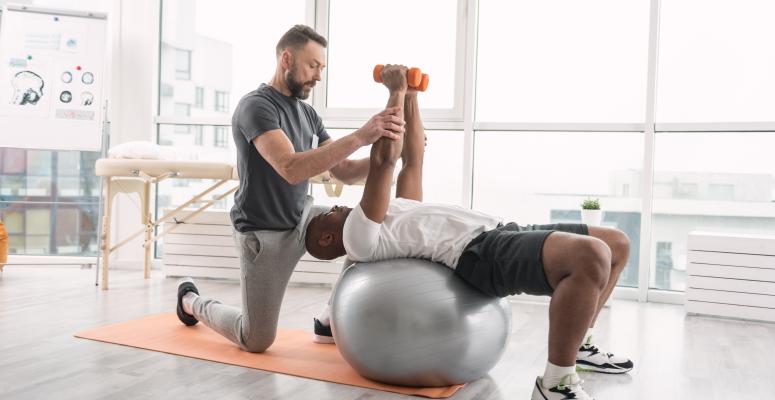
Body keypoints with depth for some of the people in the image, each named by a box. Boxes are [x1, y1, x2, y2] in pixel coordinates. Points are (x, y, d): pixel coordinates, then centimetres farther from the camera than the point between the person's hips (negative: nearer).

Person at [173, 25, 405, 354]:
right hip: (265, 233, -7)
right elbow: (292, 169, -36)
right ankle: (191, 301, 31)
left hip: (302, 218, 8)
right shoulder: (255, 106, -20)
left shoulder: (307, 114, 7)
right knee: (257, 341, 1)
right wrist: (359, 137, -44)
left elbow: (344, 172, 2)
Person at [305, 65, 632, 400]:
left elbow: (412, 159, 32)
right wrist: (395, 92, 0)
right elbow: (384, 158, -8)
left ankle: (578, 346, 21)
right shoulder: (357, 238, 0)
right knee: (592, 256, -32)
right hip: (479, 253, -10)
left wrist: (411, 97, 31)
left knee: (616, 243, 11)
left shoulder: (390, 214, 30)